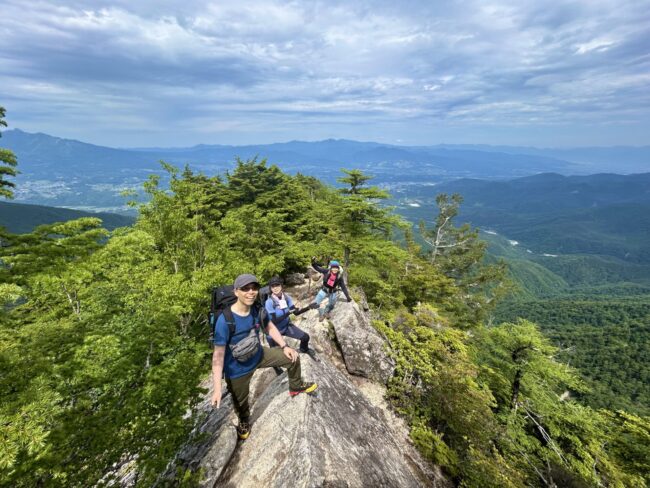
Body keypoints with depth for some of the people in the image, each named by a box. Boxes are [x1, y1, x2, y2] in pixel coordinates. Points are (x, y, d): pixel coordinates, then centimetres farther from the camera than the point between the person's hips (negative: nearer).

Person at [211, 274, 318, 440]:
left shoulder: (258, 309, -17)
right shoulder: (225, 320, -34)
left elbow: (270, 327, 3)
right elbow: (218, 356, -28)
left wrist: (284, 346, 0)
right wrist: (217, 389, -27)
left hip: (258, 355, 5)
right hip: (237, 370, -4)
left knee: (293, 357, 7)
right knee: (240, 402, 19)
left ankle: (296, 387, 38)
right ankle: (244, 422, 57)